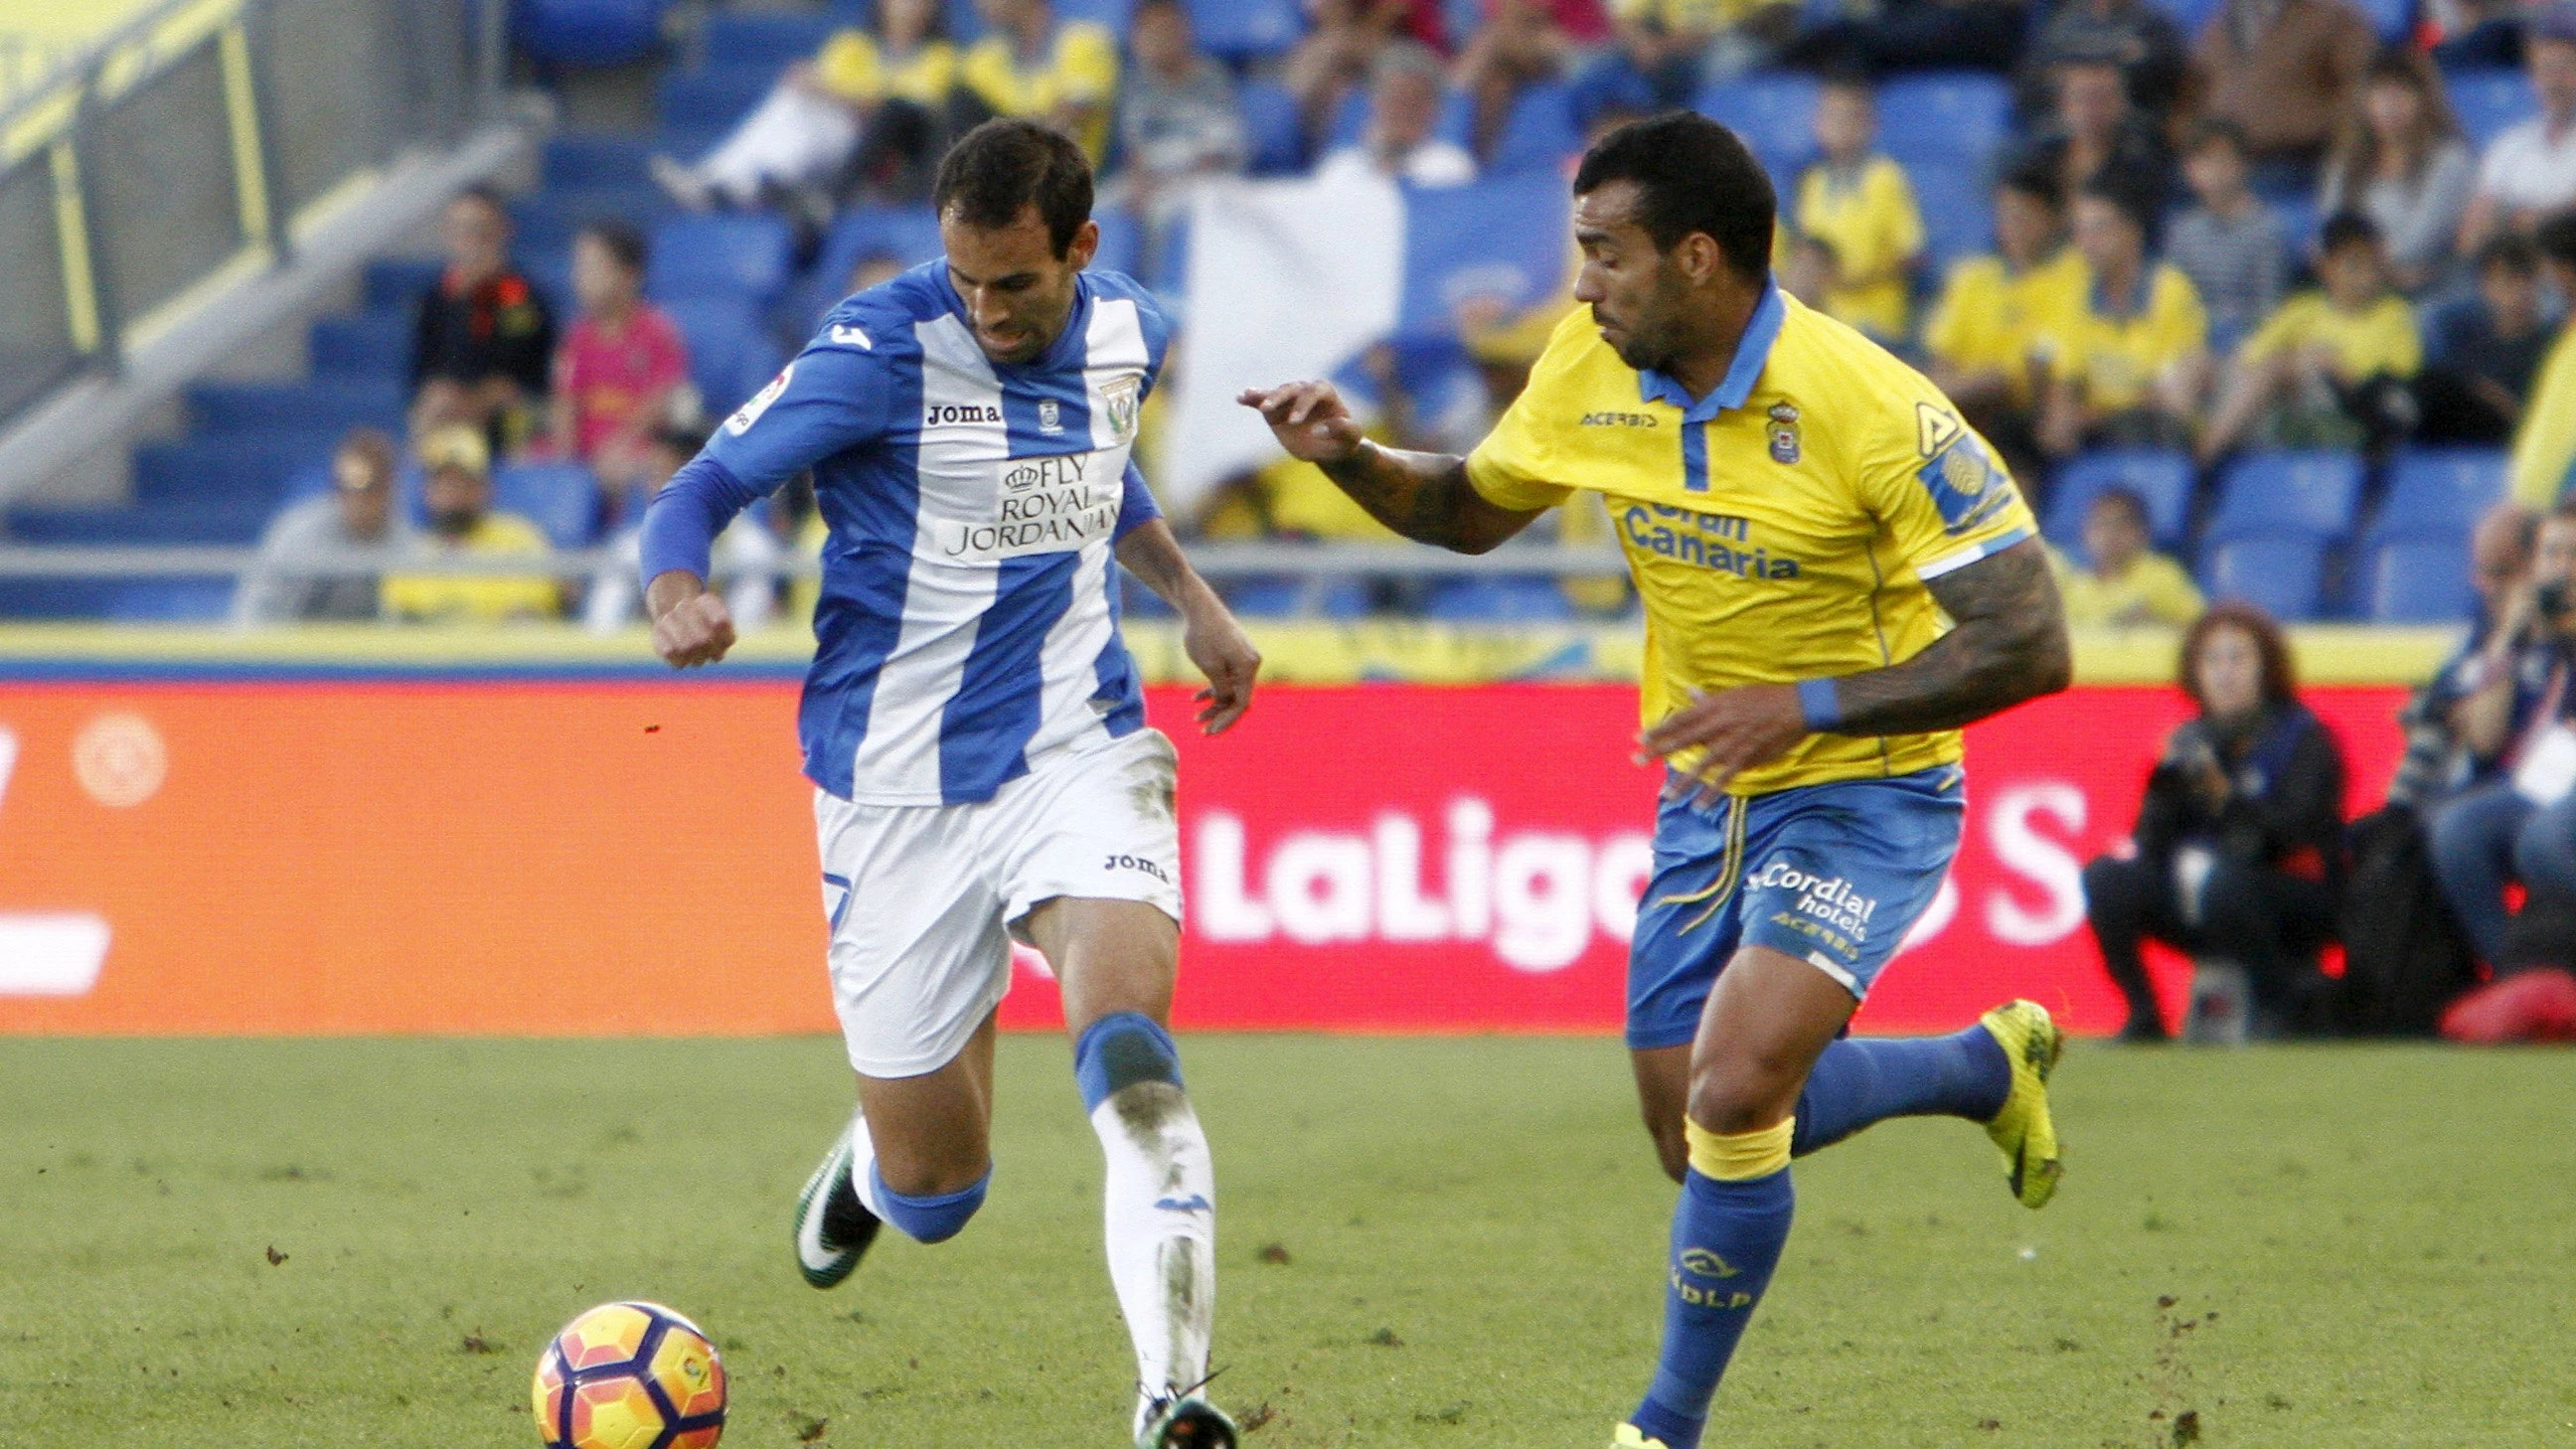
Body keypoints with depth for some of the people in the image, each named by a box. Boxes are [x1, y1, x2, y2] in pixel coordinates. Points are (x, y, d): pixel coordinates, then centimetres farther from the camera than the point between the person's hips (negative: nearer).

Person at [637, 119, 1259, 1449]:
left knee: (1128, 1045, -28)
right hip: (901, 781, -2)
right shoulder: (879, 350, -13)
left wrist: (1193, 600, 20)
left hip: (1077, 750, 2)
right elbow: (698, 491, -11)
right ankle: (876, 1155, 44)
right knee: (936, 1195, 4)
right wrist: (678, 599, -31)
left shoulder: (1126, 337, 4)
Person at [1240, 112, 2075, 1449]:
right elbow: (1471, 510, 13)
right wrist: (1350, 459, -8)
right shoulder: (1592, 369, -6)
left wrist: (1805, 707, -31)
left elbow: (2028, 646, -25)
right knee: (1697, 1134, 11)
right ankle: (1987, 1063, 37)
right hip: (1707, 796, 7)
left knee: (1734, 1094, -23)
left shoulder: (1871, 409, -25)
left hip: (1861, 798, -7)